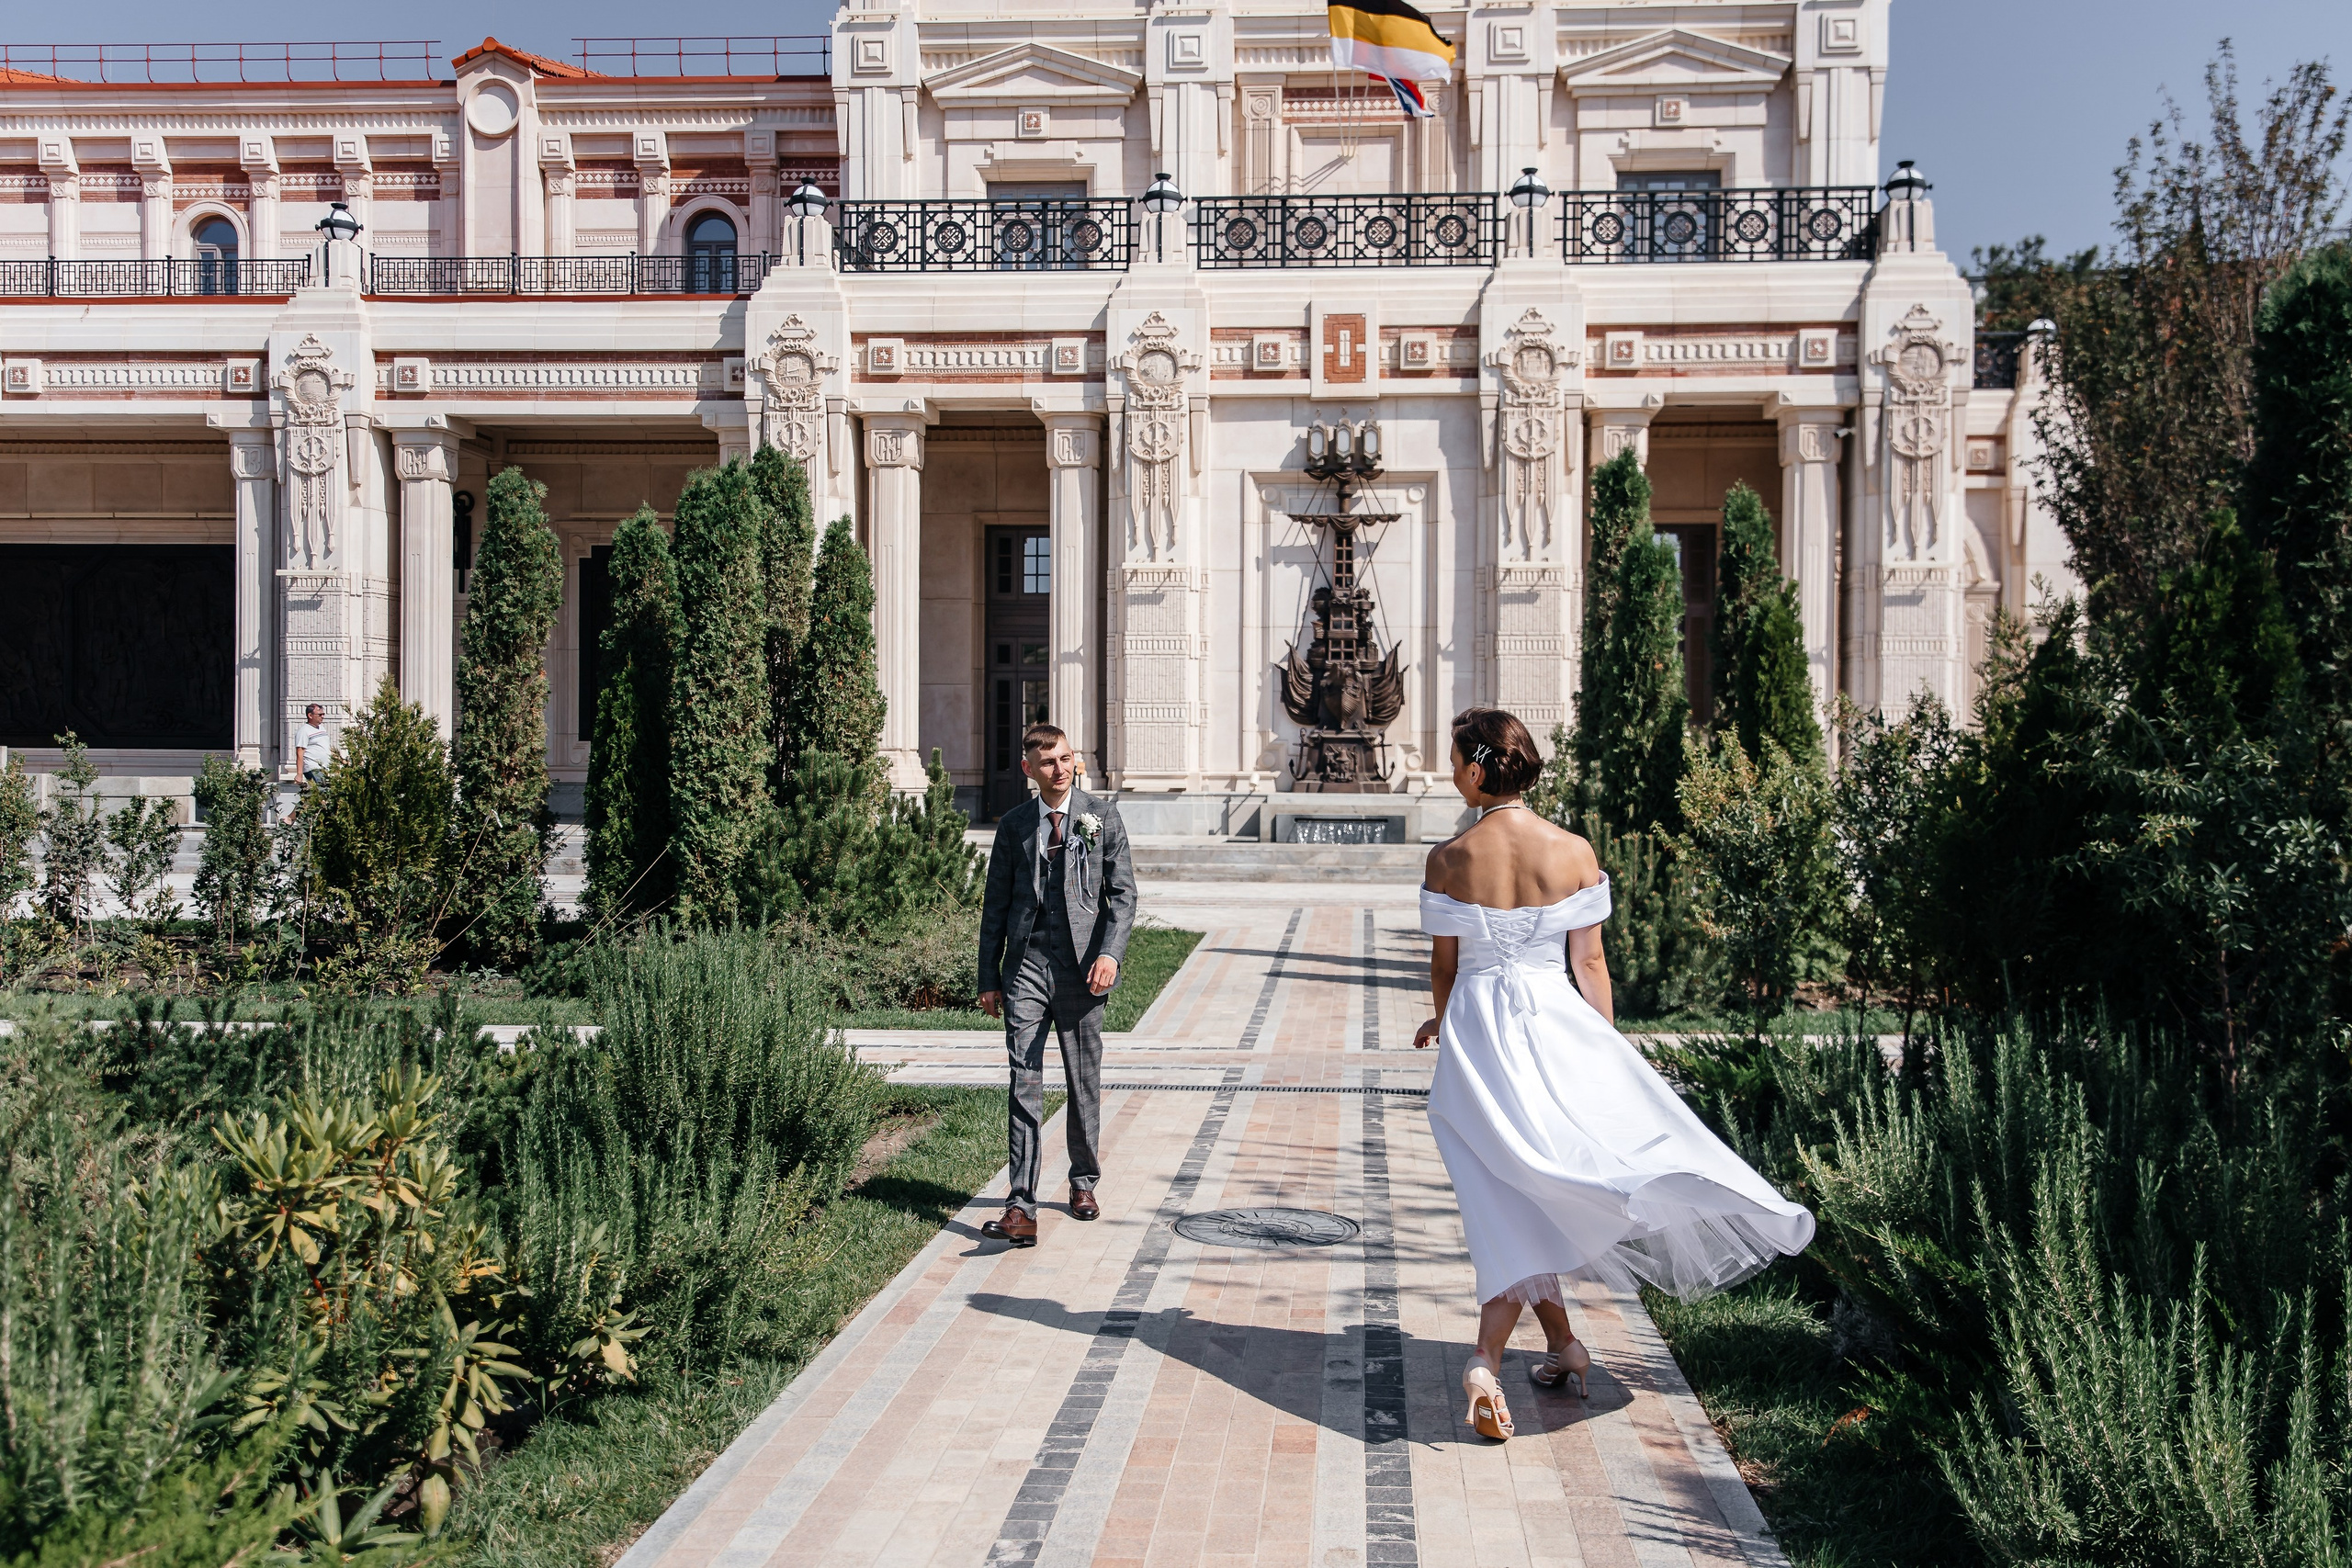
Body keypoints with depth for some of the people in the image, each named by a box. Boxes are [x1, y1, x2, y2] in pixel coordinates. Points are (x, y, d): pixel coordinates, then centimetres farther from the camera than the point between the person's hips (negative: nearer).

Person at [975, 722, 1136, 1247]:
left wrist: (1110, 953, -14)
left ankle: (1083, 1183, 30)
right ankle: (1021, 1208, -9)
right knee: (1025, 1084, -7)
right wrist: (988, 977, 8)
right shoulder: (1013, 825, 9)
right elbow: (996, 905, 11)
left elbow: (1123, 893, 1)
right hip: (1025, 967, 0)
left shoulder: (1102, 817, 5)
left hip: (1081, 968, 0)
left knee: (1085, 1082, 11)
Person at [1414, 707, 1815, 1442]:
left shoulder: (1449, 858, -8)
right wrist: (1606, 1043, 12)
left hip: (1477, 1028, -1)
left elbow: (1443, 964, 1)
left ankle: (1562, 1344, 11)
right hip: (1556, 1022, 1)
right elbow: (1590, 962, 0)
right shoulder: (1573, 852, -5)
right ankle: (1486, 1362, 4)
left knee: (1514, 1196, 10)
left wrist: (1443, 1024, 21)